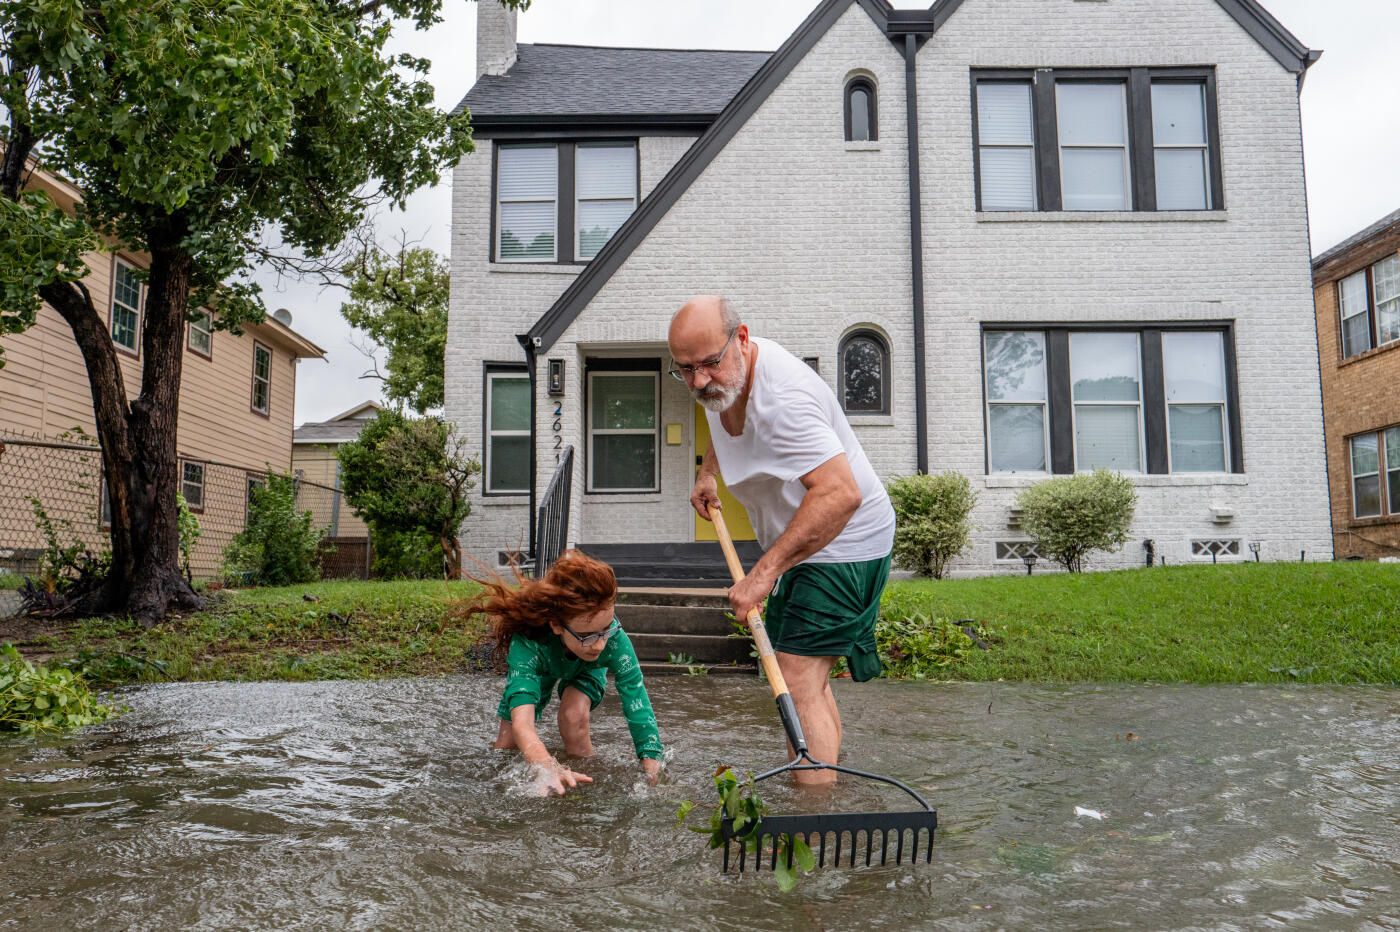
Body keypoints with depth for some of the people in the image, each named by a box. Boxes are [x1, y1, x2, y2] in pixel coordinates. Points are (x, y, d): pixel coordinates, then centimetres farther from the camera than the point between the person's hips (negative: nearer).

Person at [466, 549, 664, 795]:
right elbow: (521, 722, -58)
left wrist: (652, 769, -53)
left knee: (574, 715, -30)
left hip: (586, 671, 0)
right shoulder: (528, 642, -47)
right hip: (540, 670, 1)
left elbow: (638, 704, -41)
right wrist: (549, 768, -76)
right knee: (505, 747, 4)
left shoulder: (614, 638, -43)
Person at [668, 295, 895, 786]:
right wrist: (708, 473, 13)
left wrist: (765, 571, -42)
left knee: (798, 686, -18)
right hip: (801, 542, 10)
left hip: (842, 544, -10)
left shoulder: (781, 398, -32)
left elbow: (841, 494, -43)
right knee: (806, 680, 18)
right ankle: (830, 777, 31)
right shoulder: (723, 376, -1)